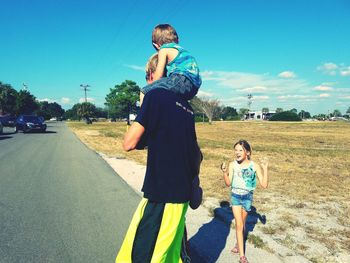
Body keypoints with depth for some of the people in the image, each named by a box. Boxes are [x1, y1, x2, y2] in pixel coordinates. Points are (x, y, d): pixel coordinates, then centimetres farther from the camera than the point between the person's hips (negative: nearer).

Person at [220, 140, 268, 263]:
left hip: (247, 197, 0)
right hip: (235, 196, 0)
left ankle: (238, 244, 42)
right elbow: (228, 183, -8)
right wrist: (224, 172, -24)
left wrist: (265, 169, -23)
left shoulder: (254, 166, -11)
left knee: (242, 224, 16)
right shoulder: (232, 165, -9)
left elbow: (264, 185, -13)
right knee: (239, 224, -2)